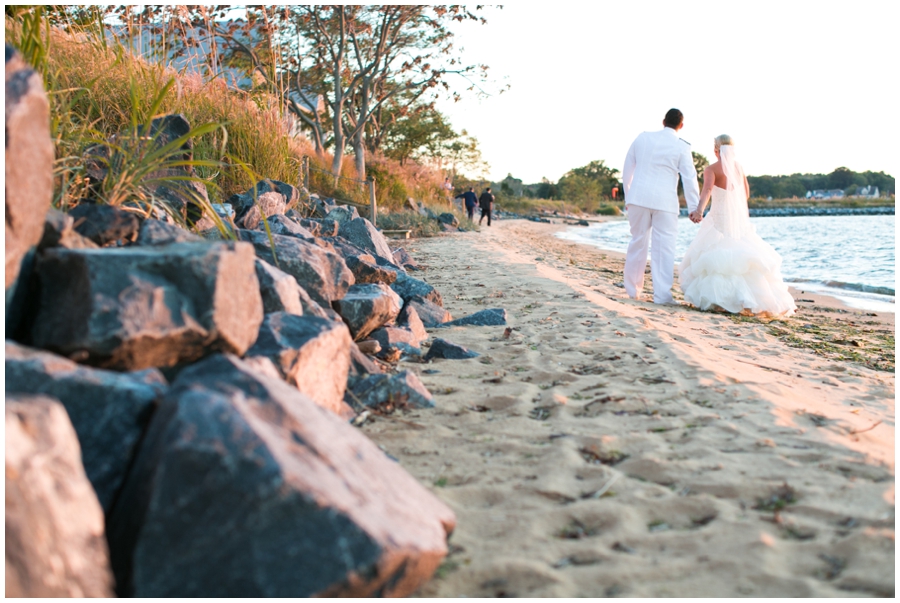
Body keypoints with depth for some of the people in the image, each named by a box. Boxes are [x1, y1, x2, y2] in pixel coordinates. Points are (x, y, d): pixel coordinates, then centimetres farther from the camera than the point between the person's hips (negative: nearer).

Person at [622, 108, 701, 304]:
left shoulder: (642, 138, 7)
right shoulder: (682, 147, -2)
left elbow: (627, 169, 11)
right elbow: (689, 178, -3)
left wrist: (627, 196, 21)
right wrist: (694, 208, 1)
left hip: (638, 198, 3)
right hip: (664, 201, -3)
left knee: (638, 243, 12)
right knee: (664, 247, 0)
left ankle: (633, 290, 19)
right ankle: (662, 294, -3)